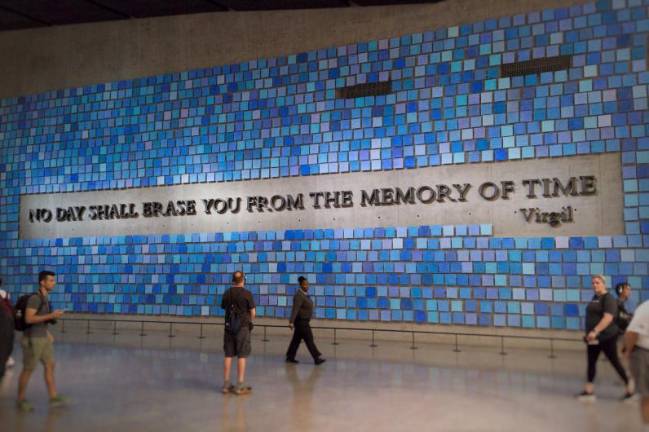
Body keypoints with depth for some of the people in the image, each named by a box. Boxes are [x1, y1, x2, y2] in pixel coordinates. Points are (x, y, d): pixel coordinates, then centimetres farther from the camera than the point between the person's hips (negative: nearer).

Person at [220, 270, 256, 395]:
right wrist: (249, 319, 13)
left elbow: (223, 308, 14)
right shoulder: (247, 294, -10)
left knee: (228, 355, 9)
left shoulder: (226, 293, 3)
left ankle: (226, 384, 13)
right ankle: (240, 386, 1)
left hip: (229, 326, 5)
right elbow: (253, 312, -7)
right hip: (242, 327, -4)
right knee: (242, 356, 0)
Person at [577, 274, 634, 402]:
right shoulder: (595, 298, 11)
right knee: (591, 362, 7)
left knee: (615, 362, 5)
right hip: (594, 337, 8)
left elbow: (608, 318, -28)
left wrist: (595, 331, -37)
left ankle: (630, 387, 24)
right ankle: (589, 391, 11)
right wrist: (590, 334, 21)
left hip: (606, 337, -8)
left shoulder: (608, 298, -15)